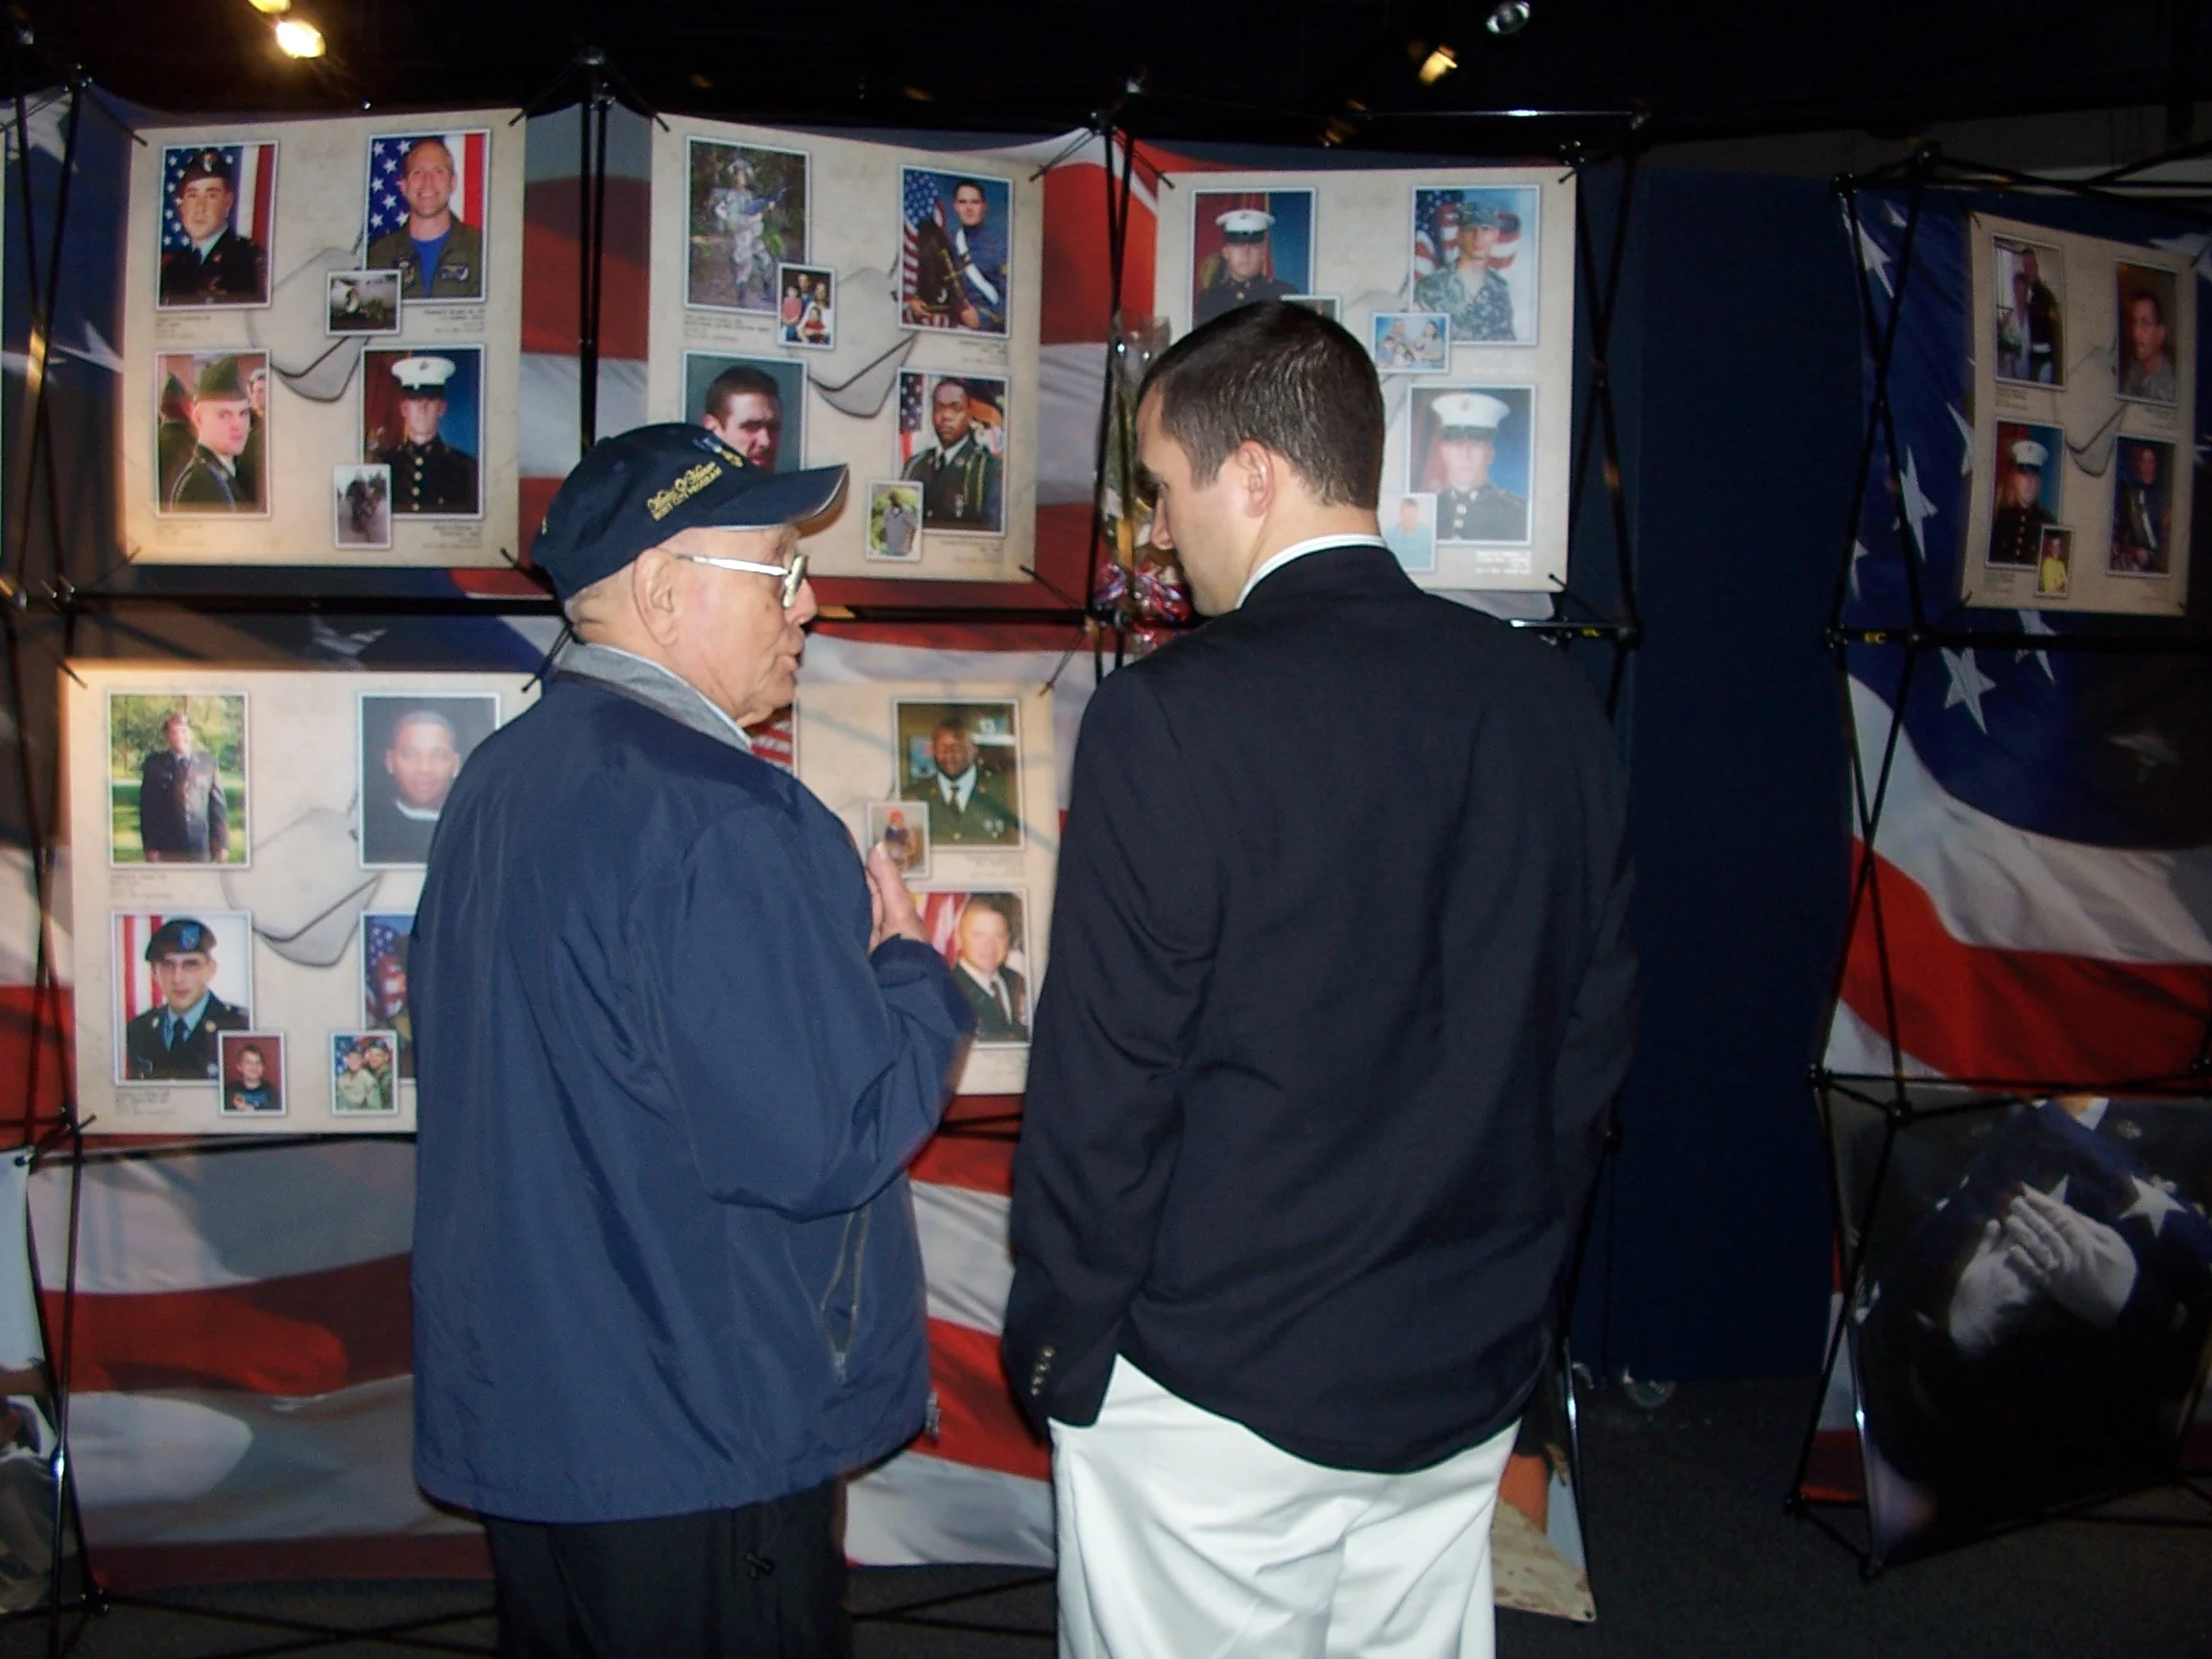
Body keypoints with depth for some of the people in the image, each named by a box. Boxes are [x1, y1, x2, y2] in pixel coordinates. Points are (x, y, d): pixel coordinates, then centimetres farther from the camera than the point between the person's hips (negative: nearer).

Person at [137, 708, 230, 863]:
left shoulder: (208, 762, 6)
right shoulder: (154, 763, 4)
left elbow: (218, 805, 7)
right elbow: (147, 808, 4)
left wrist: (222, 844, 4)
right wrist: (150, 848, -2)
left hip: (202, 850, 1)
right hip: (167, 851, -1)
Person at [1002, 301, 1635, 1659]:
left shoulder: (1173, 714, -19)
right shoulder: (1556, 703, -1)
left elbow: (1105, 1078, -16)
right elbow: (1594, 1036, 6)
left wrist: (1057, 1342, -2)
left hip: (1215, 1391, -5)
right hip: (1471, 1376, 6)